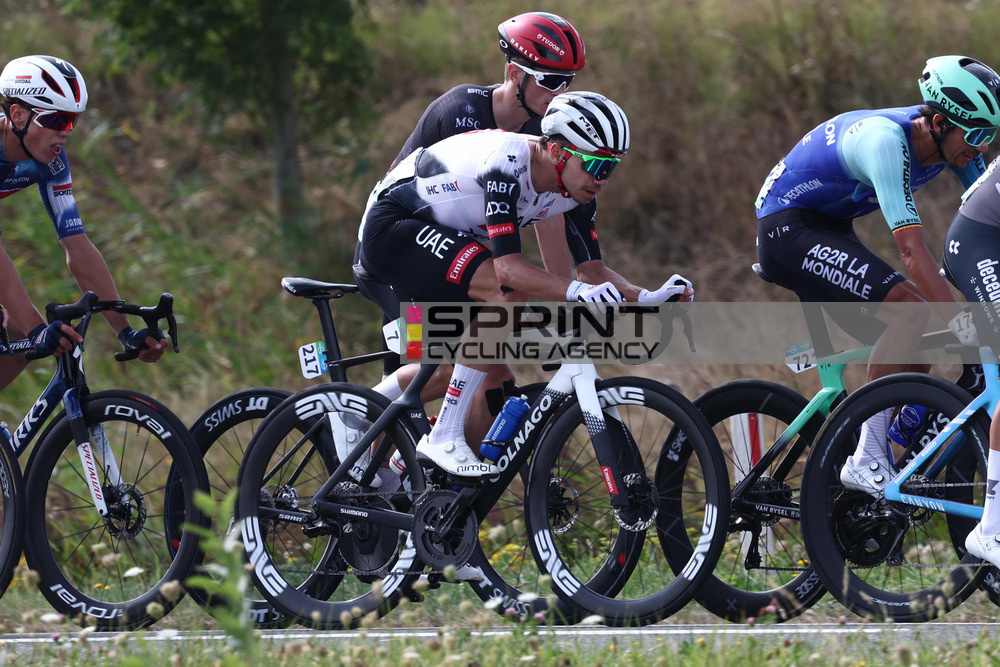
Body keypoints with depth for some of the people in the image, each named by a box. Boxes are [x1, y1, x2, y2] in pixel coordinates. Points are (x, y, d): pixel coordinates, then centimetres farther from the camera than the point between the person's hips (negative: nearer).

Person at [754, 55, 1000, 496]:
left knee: (916, 350, -2)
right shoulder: (885, 140, -31)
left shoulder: (951, 141, -6)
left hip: (829, 228, 9)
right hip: (788, 229, -9)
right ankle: (867, 463, -22)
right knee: (910, 309, -25)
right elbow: (911, 248, -38)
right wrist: (961, 324, -44)